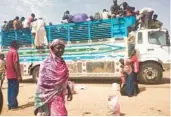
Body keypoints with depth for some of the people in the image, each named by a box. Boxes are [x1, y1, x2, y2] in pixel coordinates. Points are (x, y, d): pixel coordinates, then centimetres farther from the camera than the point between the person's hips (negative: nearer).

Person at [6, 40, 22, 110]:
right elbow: (15, 64, -19)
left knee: (10, 90, 10)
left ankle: (10, 104, 15)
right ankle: (13, 105, 1)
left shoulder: (8, 52, 16)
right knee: (14, 90, -3)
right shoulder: (14, 52, -11)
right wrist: (19, 75, -19)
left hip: (9, 75, 9)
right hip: (14, 75, -9)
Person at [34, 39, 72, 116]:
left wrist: (69, 91, 15)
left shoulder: (62, 63, 6)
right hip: (51, 97, -7)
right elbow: (42, 84, -15)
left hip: (60, 96, 7)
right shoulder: (47, 63, -14)